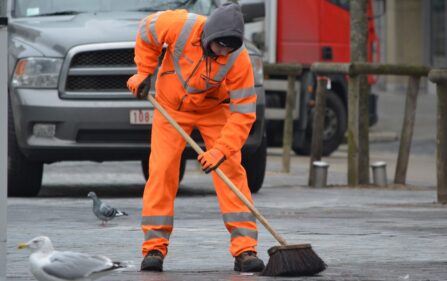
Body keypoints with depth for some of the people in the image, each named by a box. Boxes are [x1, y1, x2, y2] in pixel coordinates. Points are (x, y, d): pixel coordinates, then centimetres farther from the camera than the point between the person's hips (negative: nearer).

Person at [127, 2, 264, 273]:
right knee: (161, 170, -9)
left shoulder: (239, 59, -31)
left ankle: (245, 249, -11)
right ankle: (154, 247, -3)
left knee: (231, 170, -12)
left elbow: (243, 111, -27)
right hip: (171, 106, 0)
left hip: (214, 109, 0)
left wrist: (221, 150, -36)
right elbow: (147, 31, -8)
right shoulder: (181, 26, -31)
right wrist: (144, 72, -7)